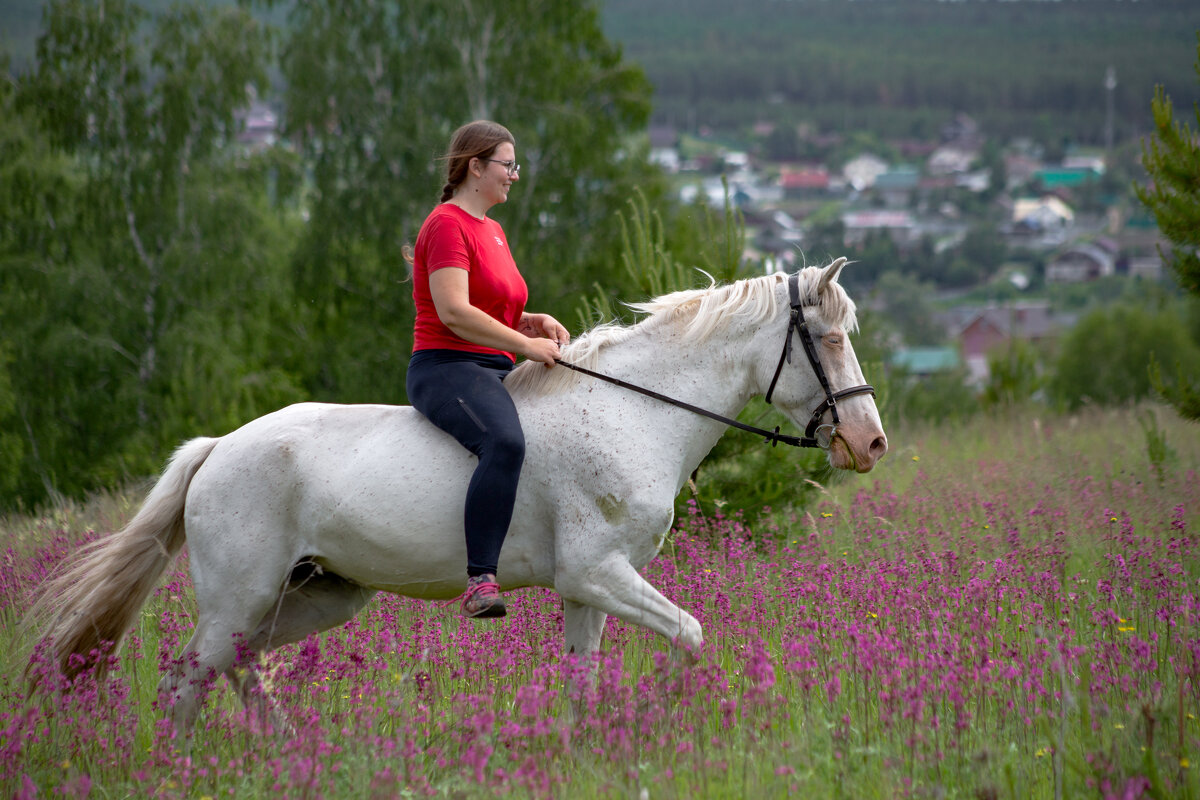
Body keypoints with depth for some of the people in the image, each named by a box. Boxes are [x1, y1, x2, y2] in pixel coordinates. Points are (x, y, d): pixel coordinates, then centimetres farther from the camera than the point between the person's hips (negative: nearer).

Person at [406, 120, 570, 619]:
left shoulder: (492, 231, 22)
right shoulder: (448, 225, -9)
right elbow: (454, 312, -21)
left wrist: (536, 322, 9)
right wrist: (525, 344, -19)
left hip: (493, 372, 11)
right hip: (447, 368, -11)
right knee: (505, 443, -37)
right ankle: (480, 580, -44)